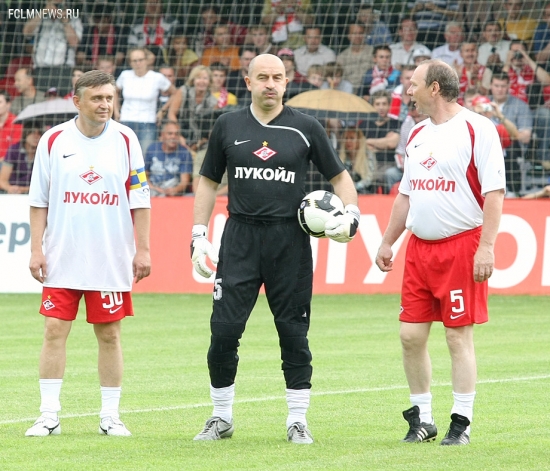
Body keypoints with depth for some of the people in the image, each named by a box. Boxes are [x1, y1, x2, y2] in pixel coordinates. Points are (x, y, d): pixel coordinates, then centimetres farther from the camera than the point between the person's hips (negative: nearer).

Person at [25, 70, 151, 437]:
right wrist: (36, 248, 0)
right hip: (61, 258, 0)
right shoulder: (54, 141, 1)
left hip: (112, 260, 0)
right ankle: (49, 415, 2)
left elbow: (139, 199, 4)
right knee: (55, 331, -3)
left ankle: (110, 416, 11)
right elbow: (39, 200, 6)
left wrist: (143, 249, 0)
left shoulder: (125, 139, 2)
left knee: (109, 334, 4)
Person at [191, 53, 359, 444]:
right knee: (224, 331, -4)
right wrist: (199, 235, 7)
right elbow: (209, 181, 15)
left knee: (294, 332, 1)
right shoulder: (229, 126, 8)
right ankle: (222, 419, 9)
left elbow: (340, 177, 10)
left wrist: (351, 214, -8)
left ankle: (298, 420, 11)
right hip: (240, 238, 1)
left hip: (290, 240, -1)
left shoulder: (306, 128, 4)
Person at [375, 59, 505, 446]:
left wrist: (486, 246, -18)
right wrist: (388, 242, 21)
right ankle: (422, 417, 16)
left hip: (462, 246, -7)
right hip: (419, 247, 7)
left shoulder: (477, 130, -8)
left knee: (459, 337, -4)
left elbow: (494, 192, -12)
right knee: (411, 335, 4)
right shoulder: (418, 135, 16)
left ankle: (462, 423, 3)